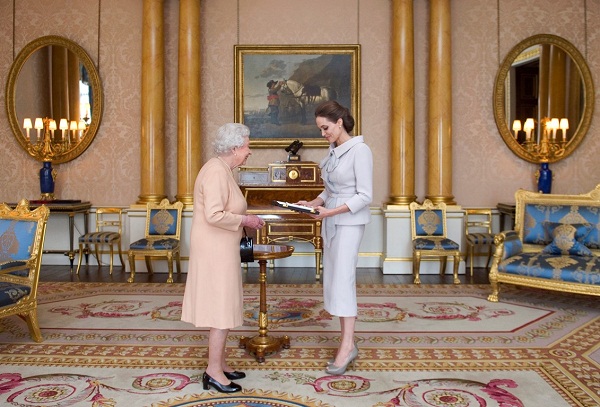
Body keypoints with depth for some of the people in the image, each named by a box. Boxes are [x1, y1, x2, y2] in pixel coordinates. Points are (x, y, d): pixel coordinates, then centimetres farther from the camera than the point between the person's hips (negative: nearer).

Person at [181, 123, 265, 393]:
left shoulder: (222, 170, 13)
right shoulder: (216, 172, -19)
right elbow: (214, 215, -28)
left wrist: (245, 219, 10)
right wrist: (245, 220, -16)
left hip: (219, 249, 10)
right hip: (215, 251, -10)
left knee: (221, 308, 15)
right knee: (222, 310, -3)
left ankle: (220, 363, 25)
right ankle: (213, 371, 7)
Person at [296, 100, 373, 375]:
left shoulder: (360, 150, -13)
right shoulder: (333, 151, 11)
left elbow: (365, 196, -16)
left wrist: (331, 211, -22)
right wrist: (314, 203, 0)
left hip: (349, 223, -8)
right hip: (331, 222, 8)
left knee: (342, 280, -10)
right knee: (333, 279, 6)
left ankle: (347, 345, -4)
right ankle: (347, 342, 12)